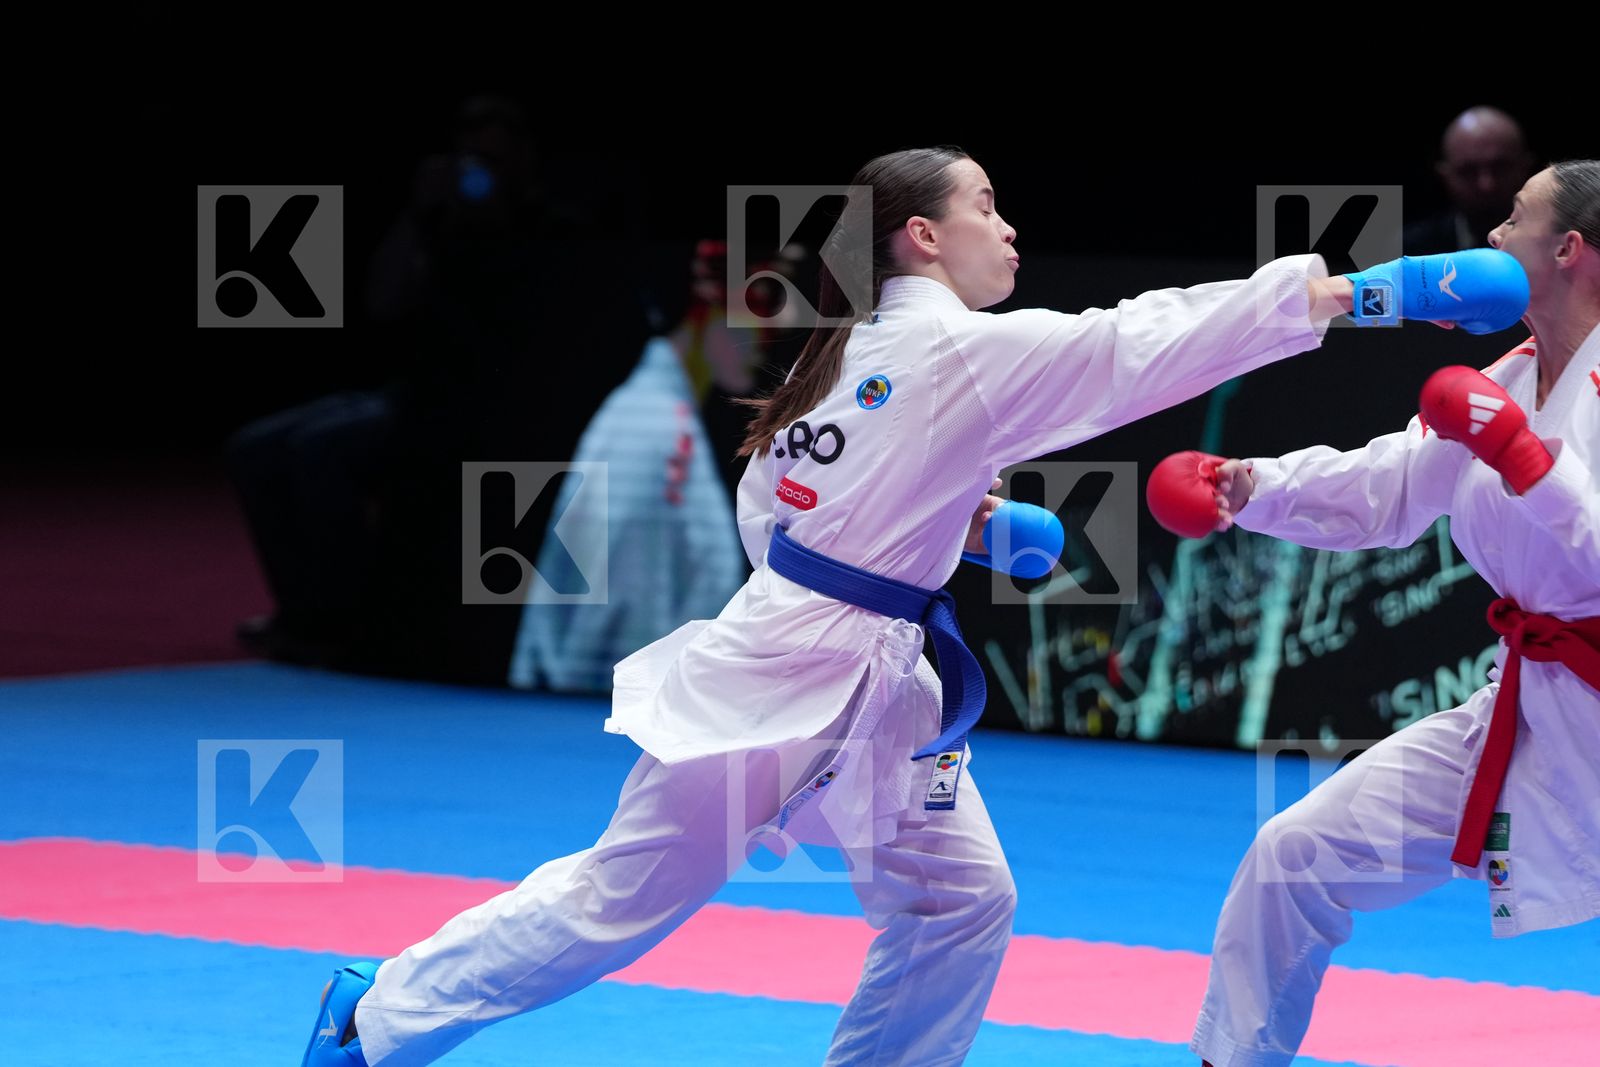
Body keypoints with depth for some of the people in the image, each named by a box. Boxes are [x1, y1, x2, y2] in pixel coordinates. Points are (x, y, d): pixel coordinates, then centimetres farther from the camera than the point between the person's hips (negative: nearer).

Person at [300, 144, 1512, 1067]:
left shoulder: (857, 350, 11)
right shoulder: (966, 353, -16)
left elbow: (767, 501, 18)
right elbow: (1148, 347, -19)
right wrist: (1324, 294, -17)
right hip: (788, 679, -10)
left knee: (959, 902, 7)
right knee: (621, 900, -1)